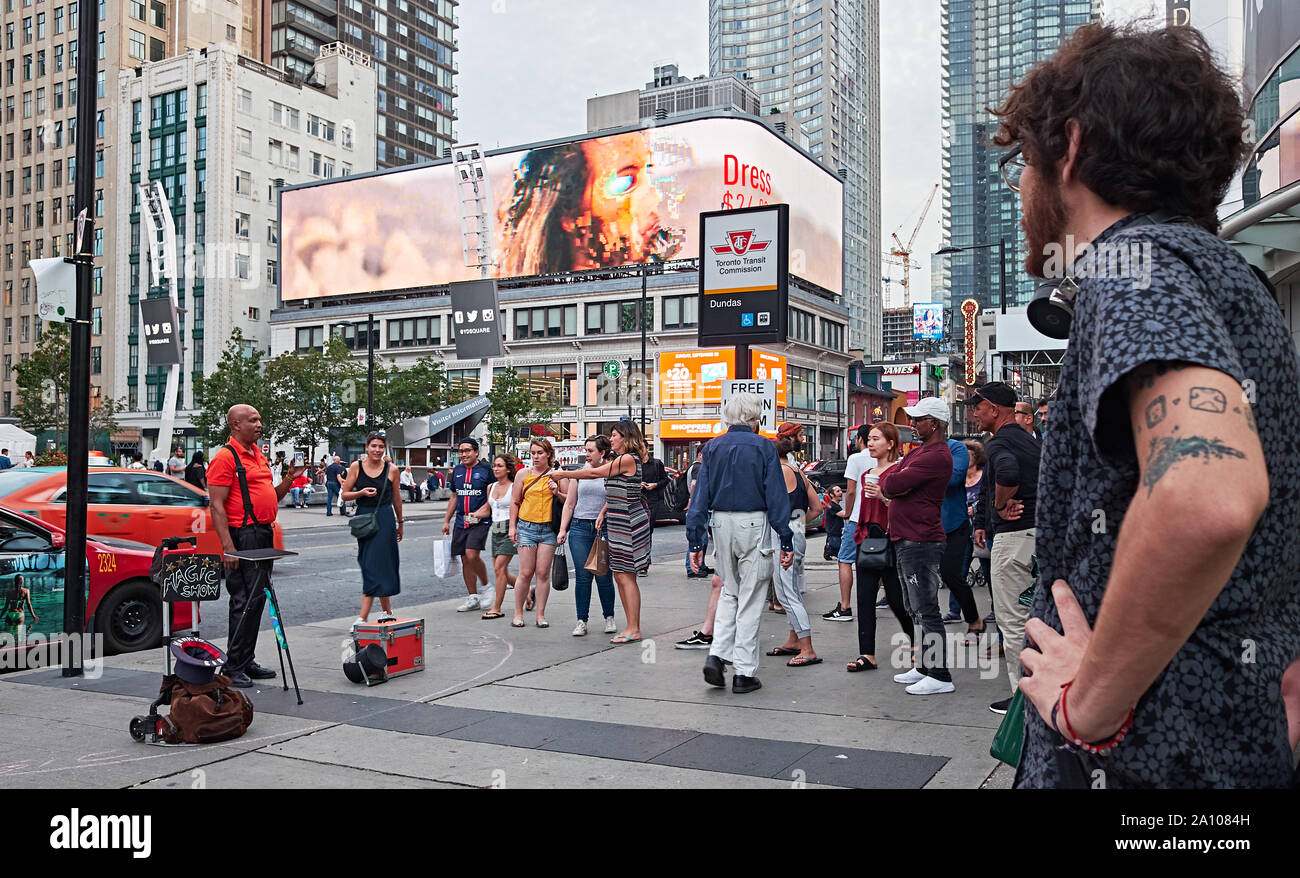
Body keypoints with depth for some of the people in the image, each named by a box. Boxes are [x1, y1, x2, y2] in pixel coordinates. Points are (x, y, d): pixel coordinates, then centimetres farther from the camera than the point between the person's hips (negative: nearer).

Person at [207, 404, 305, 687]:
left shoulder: (259, 455, 17)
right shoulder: (225, 457, -10)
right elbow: (216, 505, -15)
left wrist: (289, 479, 7)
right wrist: (228, 546, -22)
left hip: (264, 534, 9)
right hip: (243, 536, -9)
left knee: (257, 598, 12)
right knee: (246, 601, -9)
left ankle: (246, 662, 21)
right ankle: (232, 668, -1)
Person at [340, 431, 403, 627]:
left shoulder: (391, 469, -1)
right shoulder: (356, 467, 1)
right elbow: (345, 494, 5)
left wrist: (400, 524, 18)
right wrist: (361, 493, -15)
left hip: (384, 519, -3)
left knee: (375, 565, -9)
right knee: (368, 565, 9)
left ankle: (363, 617, -9)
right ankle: (387, 611, 23)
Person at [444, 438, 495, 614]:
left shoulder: (486, 470, -3)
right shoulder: (457, 471, 13)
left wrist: (482, 512, -16)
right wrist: (446, 520, 19)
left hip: (480, 522, -6)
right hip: (461, 522, 6)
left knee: (472, 555, -20)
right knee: (465, 560, 6)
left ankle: (487, 586, 3)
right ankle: (473, 598, 16)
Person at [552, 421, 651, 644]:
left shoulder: (628, 459, -13)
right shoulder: (621, 461, 18)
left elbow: (594, 473, -9)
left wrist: (564, 474, -1)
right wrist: (603, 513, 15)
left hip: (629, 524, -10)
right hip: (618, 524, 10)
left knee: (626, 576, -8)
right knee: (620, 576, 9)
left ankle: (634, 629, -5)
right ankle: (631, 626, 13)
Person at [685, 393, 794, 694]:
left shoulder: (713, 447, 5)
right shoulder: (763, 447, -4)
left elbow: (701, 496, 3)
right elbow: (776, 496, -7)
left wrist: (695, 542, 5)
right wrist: (786, 541, -4)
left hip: (721, 525, 4)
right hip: (753, 525, -3)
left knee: (729, 591, 20)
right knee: (750, 599, 5)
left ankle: (717, 655, 5)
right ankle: (744, 673, 8)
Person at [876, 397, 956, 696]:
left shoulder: (937, 456, -17)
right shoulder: (920, 451, 18)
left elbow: (894, 484, -22)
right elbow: (889, 478, 16)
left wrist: (885, 487, 0)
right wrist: (888, 490, -5)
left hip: (921, 543, -11)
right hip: (907, 540, 11)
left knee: (927, 611, -7)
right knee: (916, 609, 17)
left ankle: (940, 677, -1)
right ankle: (924, 667, 27)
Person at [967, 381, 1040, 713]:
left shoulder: (999, 443, -13)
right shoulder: (1031, 441, 16)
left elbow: (1007, 472, -36)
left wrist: (1001, 505, -17)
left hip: (1013, 535, -9)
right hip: (1040, 531, 9)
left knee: (1012, 620, -1)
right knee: (1032, 617, 18)